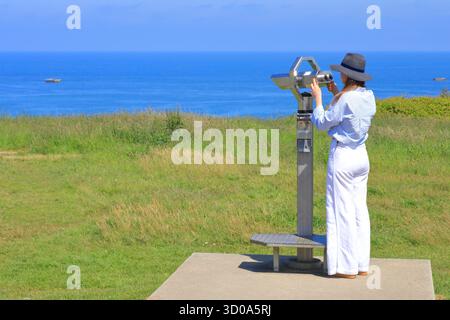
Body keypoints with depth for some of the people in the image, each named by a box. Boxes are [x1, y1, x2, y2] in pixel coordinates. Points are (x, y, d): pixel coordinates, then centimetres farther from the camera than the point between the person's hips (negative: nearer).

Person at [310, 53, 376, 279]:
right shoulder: (369, 97, 4)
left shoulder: (345, 99, -20)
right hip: (361, 156, 8)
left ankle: (347, 268, 4)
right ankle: (362, 265, 17)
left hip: (342, 157, -8)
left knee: (342, 211, 0)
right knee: (360, 209, 12)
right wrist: (336, 95, 18)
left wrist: (318, 99, 3)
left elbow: (323, 123, -8)